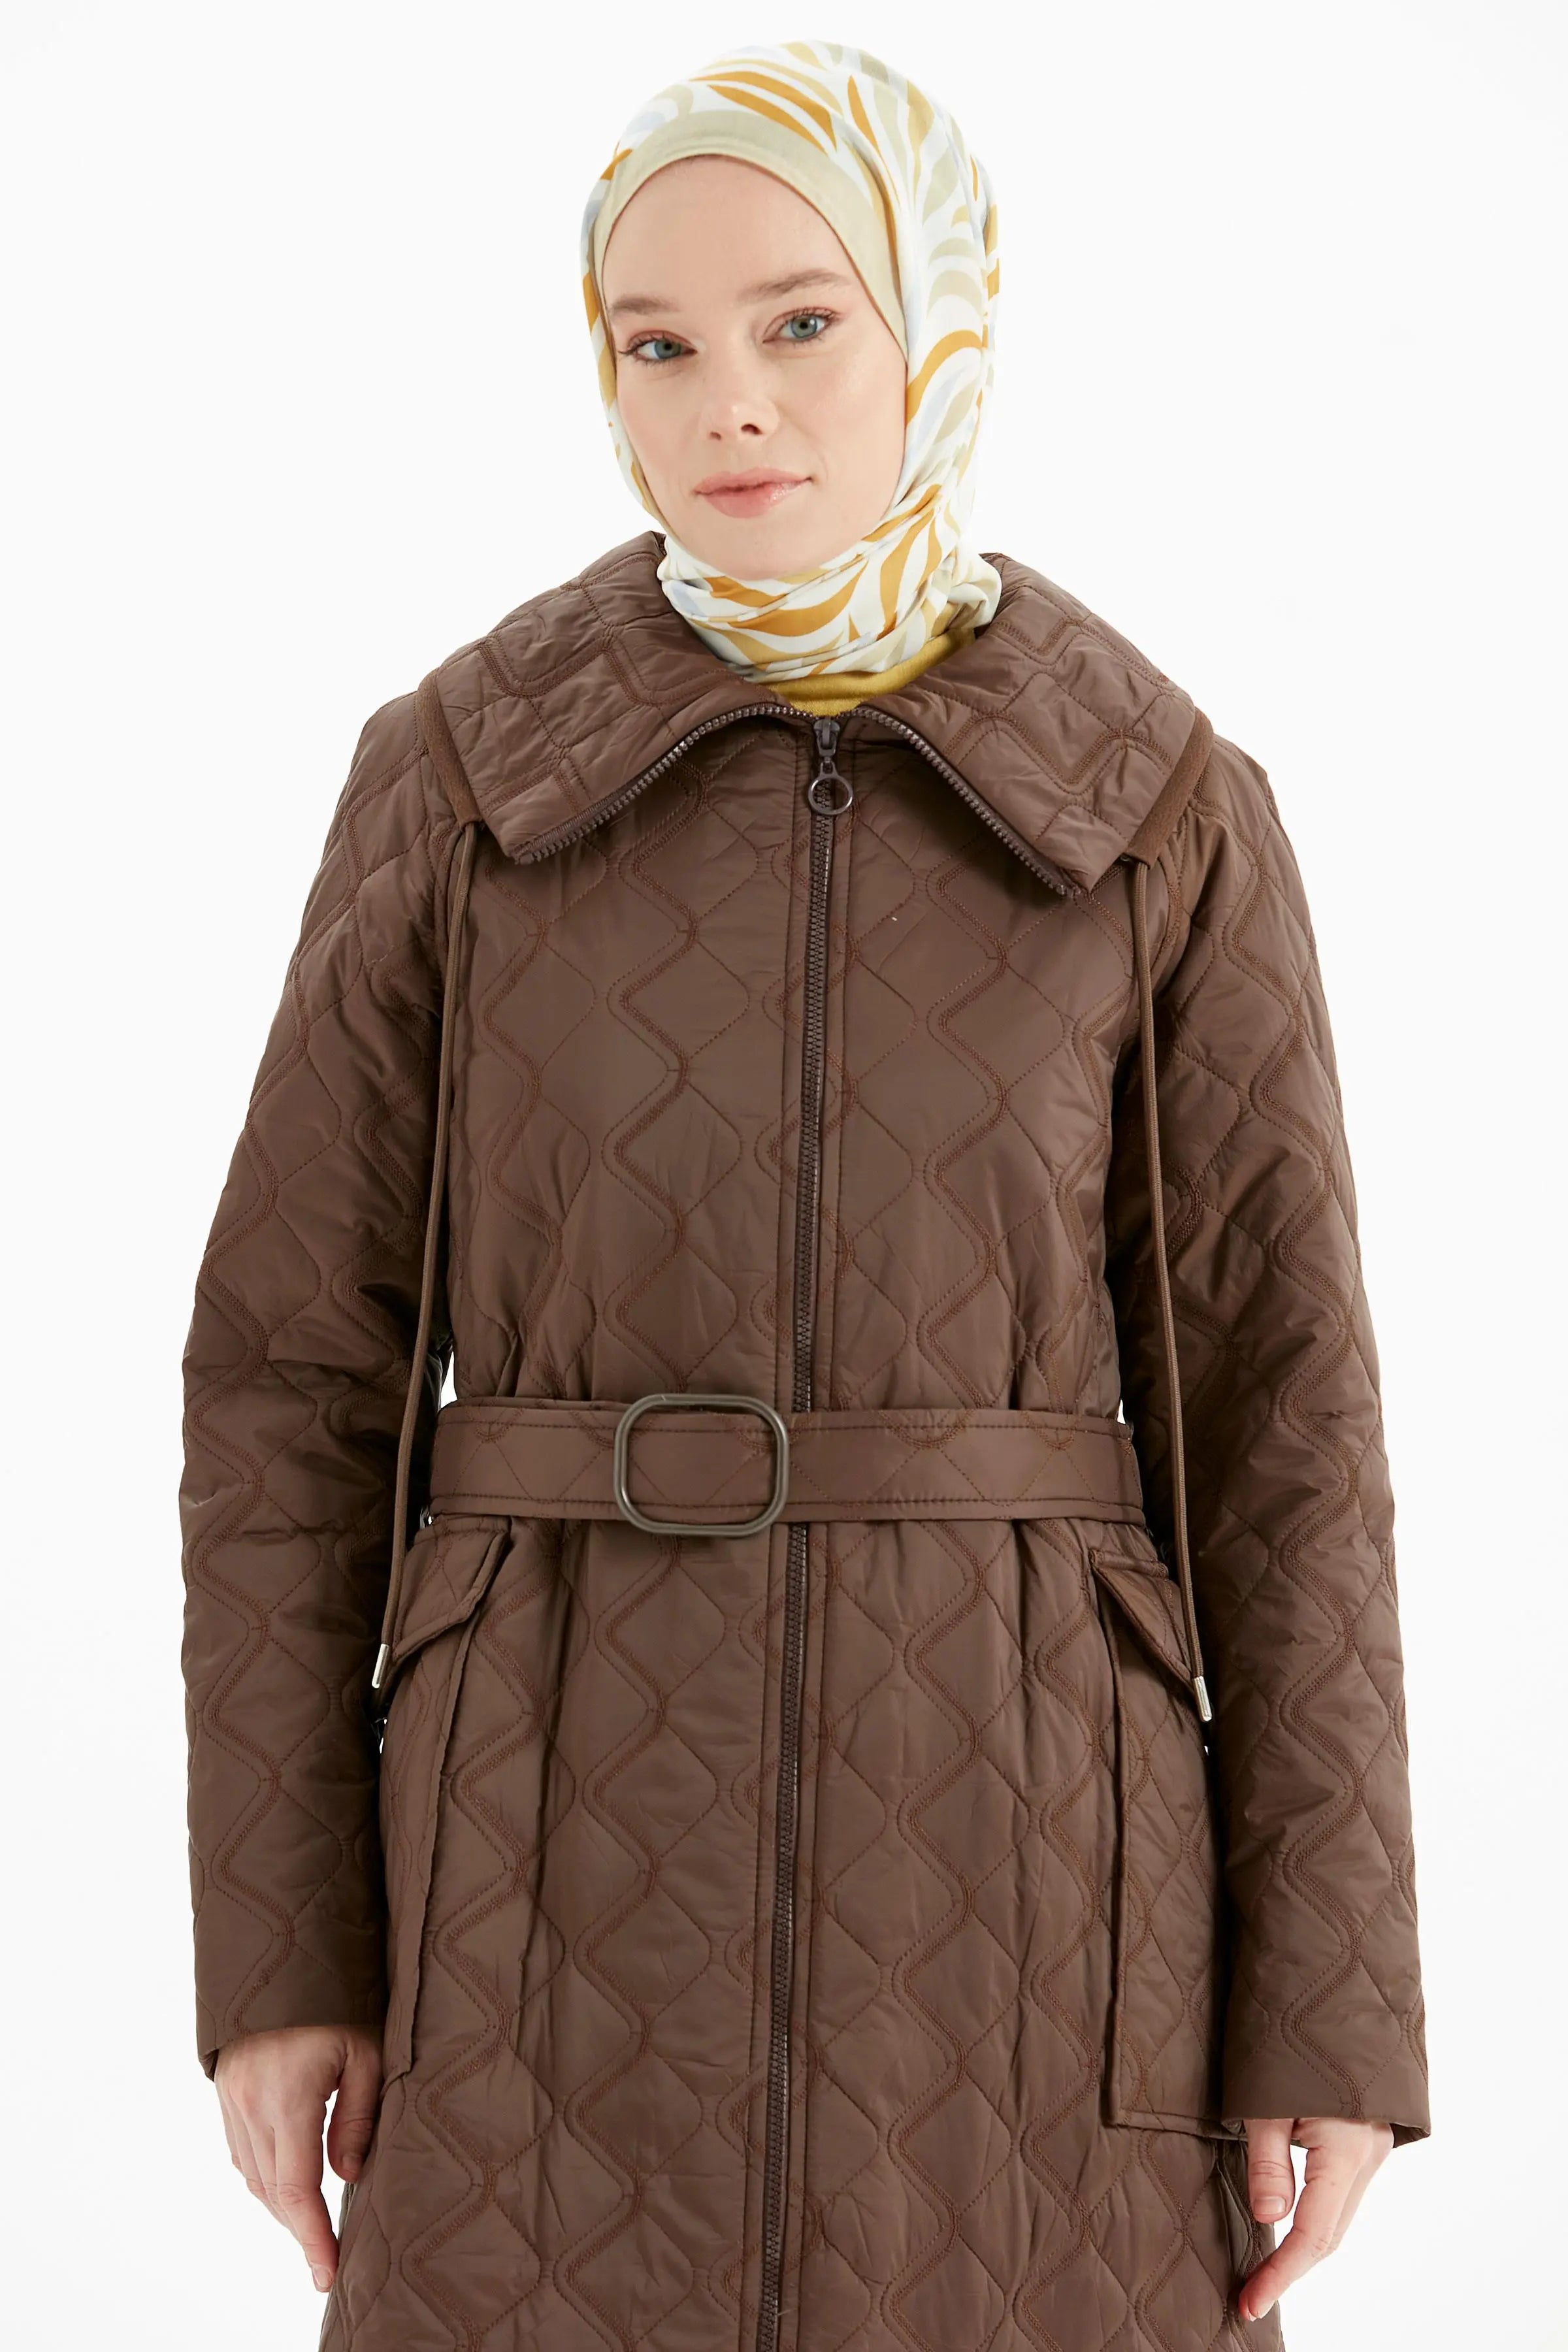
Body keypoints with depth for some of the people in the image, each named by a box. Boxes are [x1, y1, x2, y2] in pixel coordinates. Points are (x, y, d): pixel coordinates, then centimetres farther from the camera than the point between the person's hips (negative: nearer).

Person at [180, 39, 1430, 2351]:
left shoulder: (1168, 816, 0)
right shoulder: (456, 778, 1)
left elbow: (1279, 1408, 0)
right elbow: (295, 1371, 2)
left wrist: (1334, 2012, -3)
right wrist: (274, 1948, -1)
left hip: (999, 1856, 0)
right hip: (583, 1853, 0)